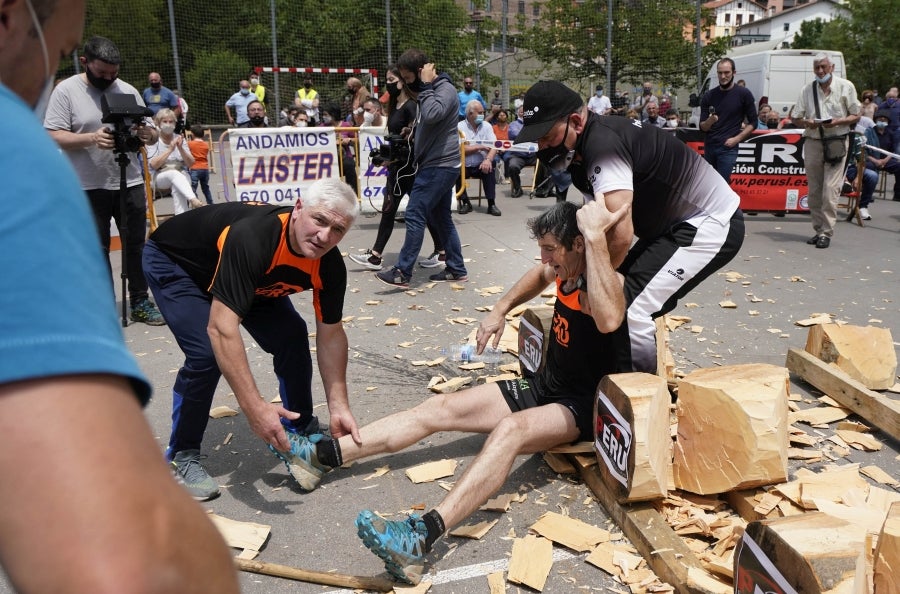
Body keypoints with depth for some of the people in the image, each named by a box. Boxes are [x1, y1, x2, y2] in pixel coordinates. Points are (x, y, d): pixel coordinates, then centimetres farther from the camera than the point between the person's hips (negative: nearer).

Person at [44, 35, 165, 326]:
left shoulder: (128, 90, 6)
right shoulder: (65, 90, -3)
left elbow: (152, 133, 10)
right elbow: (54, 136, -10)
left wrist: (148, 134, -15)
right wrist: (92, 138, -26)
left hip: (130, 183, 3)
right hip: (87, 187, -3)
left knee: (136, 245, 7)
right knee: (97, 250, 5)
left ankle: (140, 303, 17)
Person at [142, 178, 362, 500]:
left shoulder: (329, 265, -23)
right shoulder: (253, 237, -43)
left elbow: (330, 334, -11)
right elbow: (221, 328, -47)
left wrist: (339, 406, -16)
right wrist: (254, 407, -50)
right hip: (172, 261, -6)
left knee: (292, 337, -8)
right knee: (206, 354, -23)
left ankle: (300, 436, 11)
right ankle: (182, 455, 0)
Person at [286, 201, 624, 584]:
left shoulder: (602, 283, -22)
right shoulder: (566, 271, 1)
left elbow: (608, 319, -48)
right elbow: (539, 274, 27)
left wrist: (597, 236, -44)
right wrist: (500, 310, 14)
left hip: (581, 406, -8)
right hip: (543, 386, 8)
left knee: (510, 430, -39)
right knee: (439, 408, -4)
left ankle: (422, 535, -55)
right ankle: (323, 455, -7)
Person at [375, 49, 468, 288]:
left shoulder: (445, 89, -12)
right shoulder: (430, 91, 18)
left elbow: (431, 115, -31)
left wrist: (426, 86, -19)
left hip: (440, 166, -10)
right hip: (438, 165, 10)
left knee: (415, 214, -11)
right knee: (441, 217, 12)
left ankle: (402, 272, -9)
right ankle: (457, 269, 18)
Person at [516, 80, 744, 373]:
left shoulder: (603, 144, -27)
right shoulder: (581, 151, 4)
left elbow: (621, 234, -33)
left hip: (711, 225, -10)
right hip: (674, 225, 10)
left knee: (630, 307, -19)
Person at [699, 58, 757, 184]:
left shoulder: (743, 94, -2)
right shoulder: (708, 96, 4)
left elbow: (753, 123, 2)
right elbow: (702, 127, 3)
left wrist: (736, 139, -10)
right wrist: (709, 121, -19)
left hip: (728, 148, -4)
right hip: (709, 147, 4)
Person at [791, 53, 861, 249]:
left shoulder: (845, 86, 2)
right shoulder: (807, 89, 7)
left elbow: (856, 116, 5)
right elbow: (796, 119, 10)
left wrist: (837, 121, -14)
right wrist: (808, 123, -12)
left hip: (836, 142, -3)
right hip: (812, 142, 3)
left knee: (830, 189, -11)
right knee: (814, 190, 7)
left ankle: (826, 232, -8)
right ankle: (818, 230, 16)